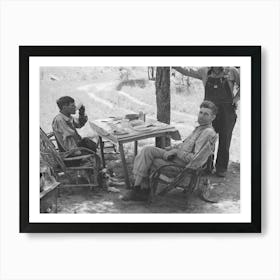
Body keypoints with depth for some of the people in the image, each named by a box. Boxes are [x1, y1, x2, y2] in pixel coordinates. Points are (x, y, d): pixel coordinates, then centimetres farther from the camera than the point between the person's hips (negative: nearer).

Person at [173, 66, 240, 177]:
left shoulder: (231, 71, 0)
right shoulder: (205, 72, 5)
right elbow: (187, 72, 6)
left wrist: (236, 98, -1)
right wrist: (174, 66, -4)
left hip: (227, 111, -1)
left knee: (224, 140, 3)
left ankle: (221, 168, 14)